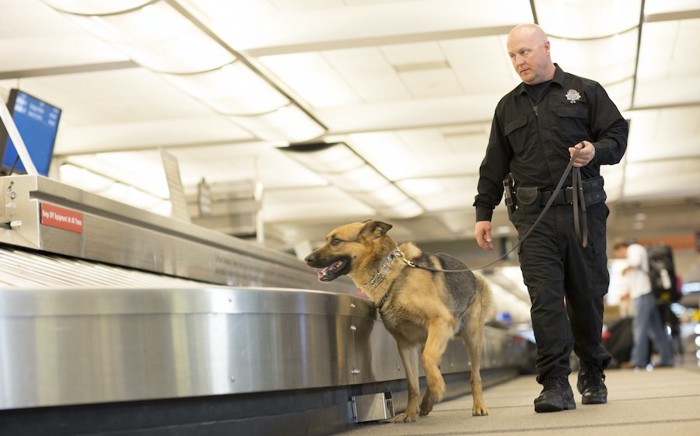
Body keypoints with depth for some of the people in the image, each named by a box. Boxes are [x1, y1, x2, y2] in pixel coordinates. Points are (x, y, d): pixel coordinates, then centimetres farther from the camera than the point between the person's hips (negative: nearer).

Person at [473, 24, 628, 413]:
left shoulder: (585, 92, 9)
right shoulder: (509, 107, 17)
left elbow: (617, 133, 5)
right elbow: (494, 165, 18)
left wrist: (596, 151, -17)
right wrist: (484, 212, 13)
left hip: (583, 209, -1)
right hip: (534, 216, 2)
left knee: (587, 294, 5)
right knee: (545, 297, -9)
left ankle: (593, 375, 23)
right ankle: (556, 385, -11)